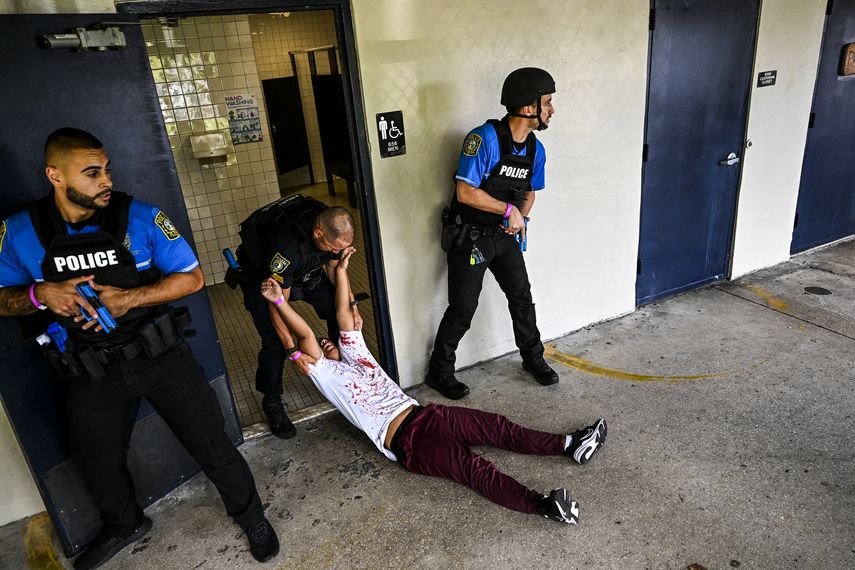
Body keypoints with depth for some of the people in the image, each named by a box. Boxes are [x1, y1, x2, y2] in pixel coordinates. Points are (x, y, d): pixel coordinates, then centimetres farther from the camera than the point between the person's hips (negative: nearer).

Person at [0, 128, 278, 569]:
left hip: (160, 356, -2)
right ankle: (125, 526, 55)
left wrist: (128, 299, -22)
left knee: (212, 446, 5)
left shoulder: (140, 217, -12)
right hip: (92, 373, 3)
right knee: (98, 466, 22)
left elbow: (192, 277, -9)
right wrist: (41, 294, -18)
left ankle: (250, 517, 32)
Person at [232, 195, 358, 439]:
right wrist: (292, 350, -31)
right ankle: (271, 402, 9)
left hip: (305, 270, 6)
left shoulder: (333, 229, -24)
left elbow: (334, 266, -3)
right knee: (275, 343, -15)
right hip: (262, 277, -6)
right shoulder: (286, 246, -44)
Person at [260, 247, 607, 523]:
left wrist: (341, 270, 9)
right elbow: (305, 336, -6)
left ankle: (569, 445, -7)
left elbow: (344, 315, 16)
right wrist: (279, 302, -14)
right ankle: (542, 504, -40)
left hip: (423, 414, 7)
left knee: (497, 427, -5)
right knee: (471, 467, -26)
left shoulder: (352, 354, 24)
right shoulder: (324, 374, 8)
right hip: (406, 441, -7)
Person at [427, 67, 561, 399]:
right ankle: (439, 372, 21)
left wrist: (521, 217, -6)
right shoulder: (485, 138, -22)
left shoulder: (535, 150, 1)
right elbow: (465, 192, -26)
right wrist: (508, 209, -20)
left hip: (504, 235, 7)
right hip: (469, 237, -7)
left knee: (522, 298, 14)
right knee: (462, 309, 1)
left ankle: (533, 358, 36)